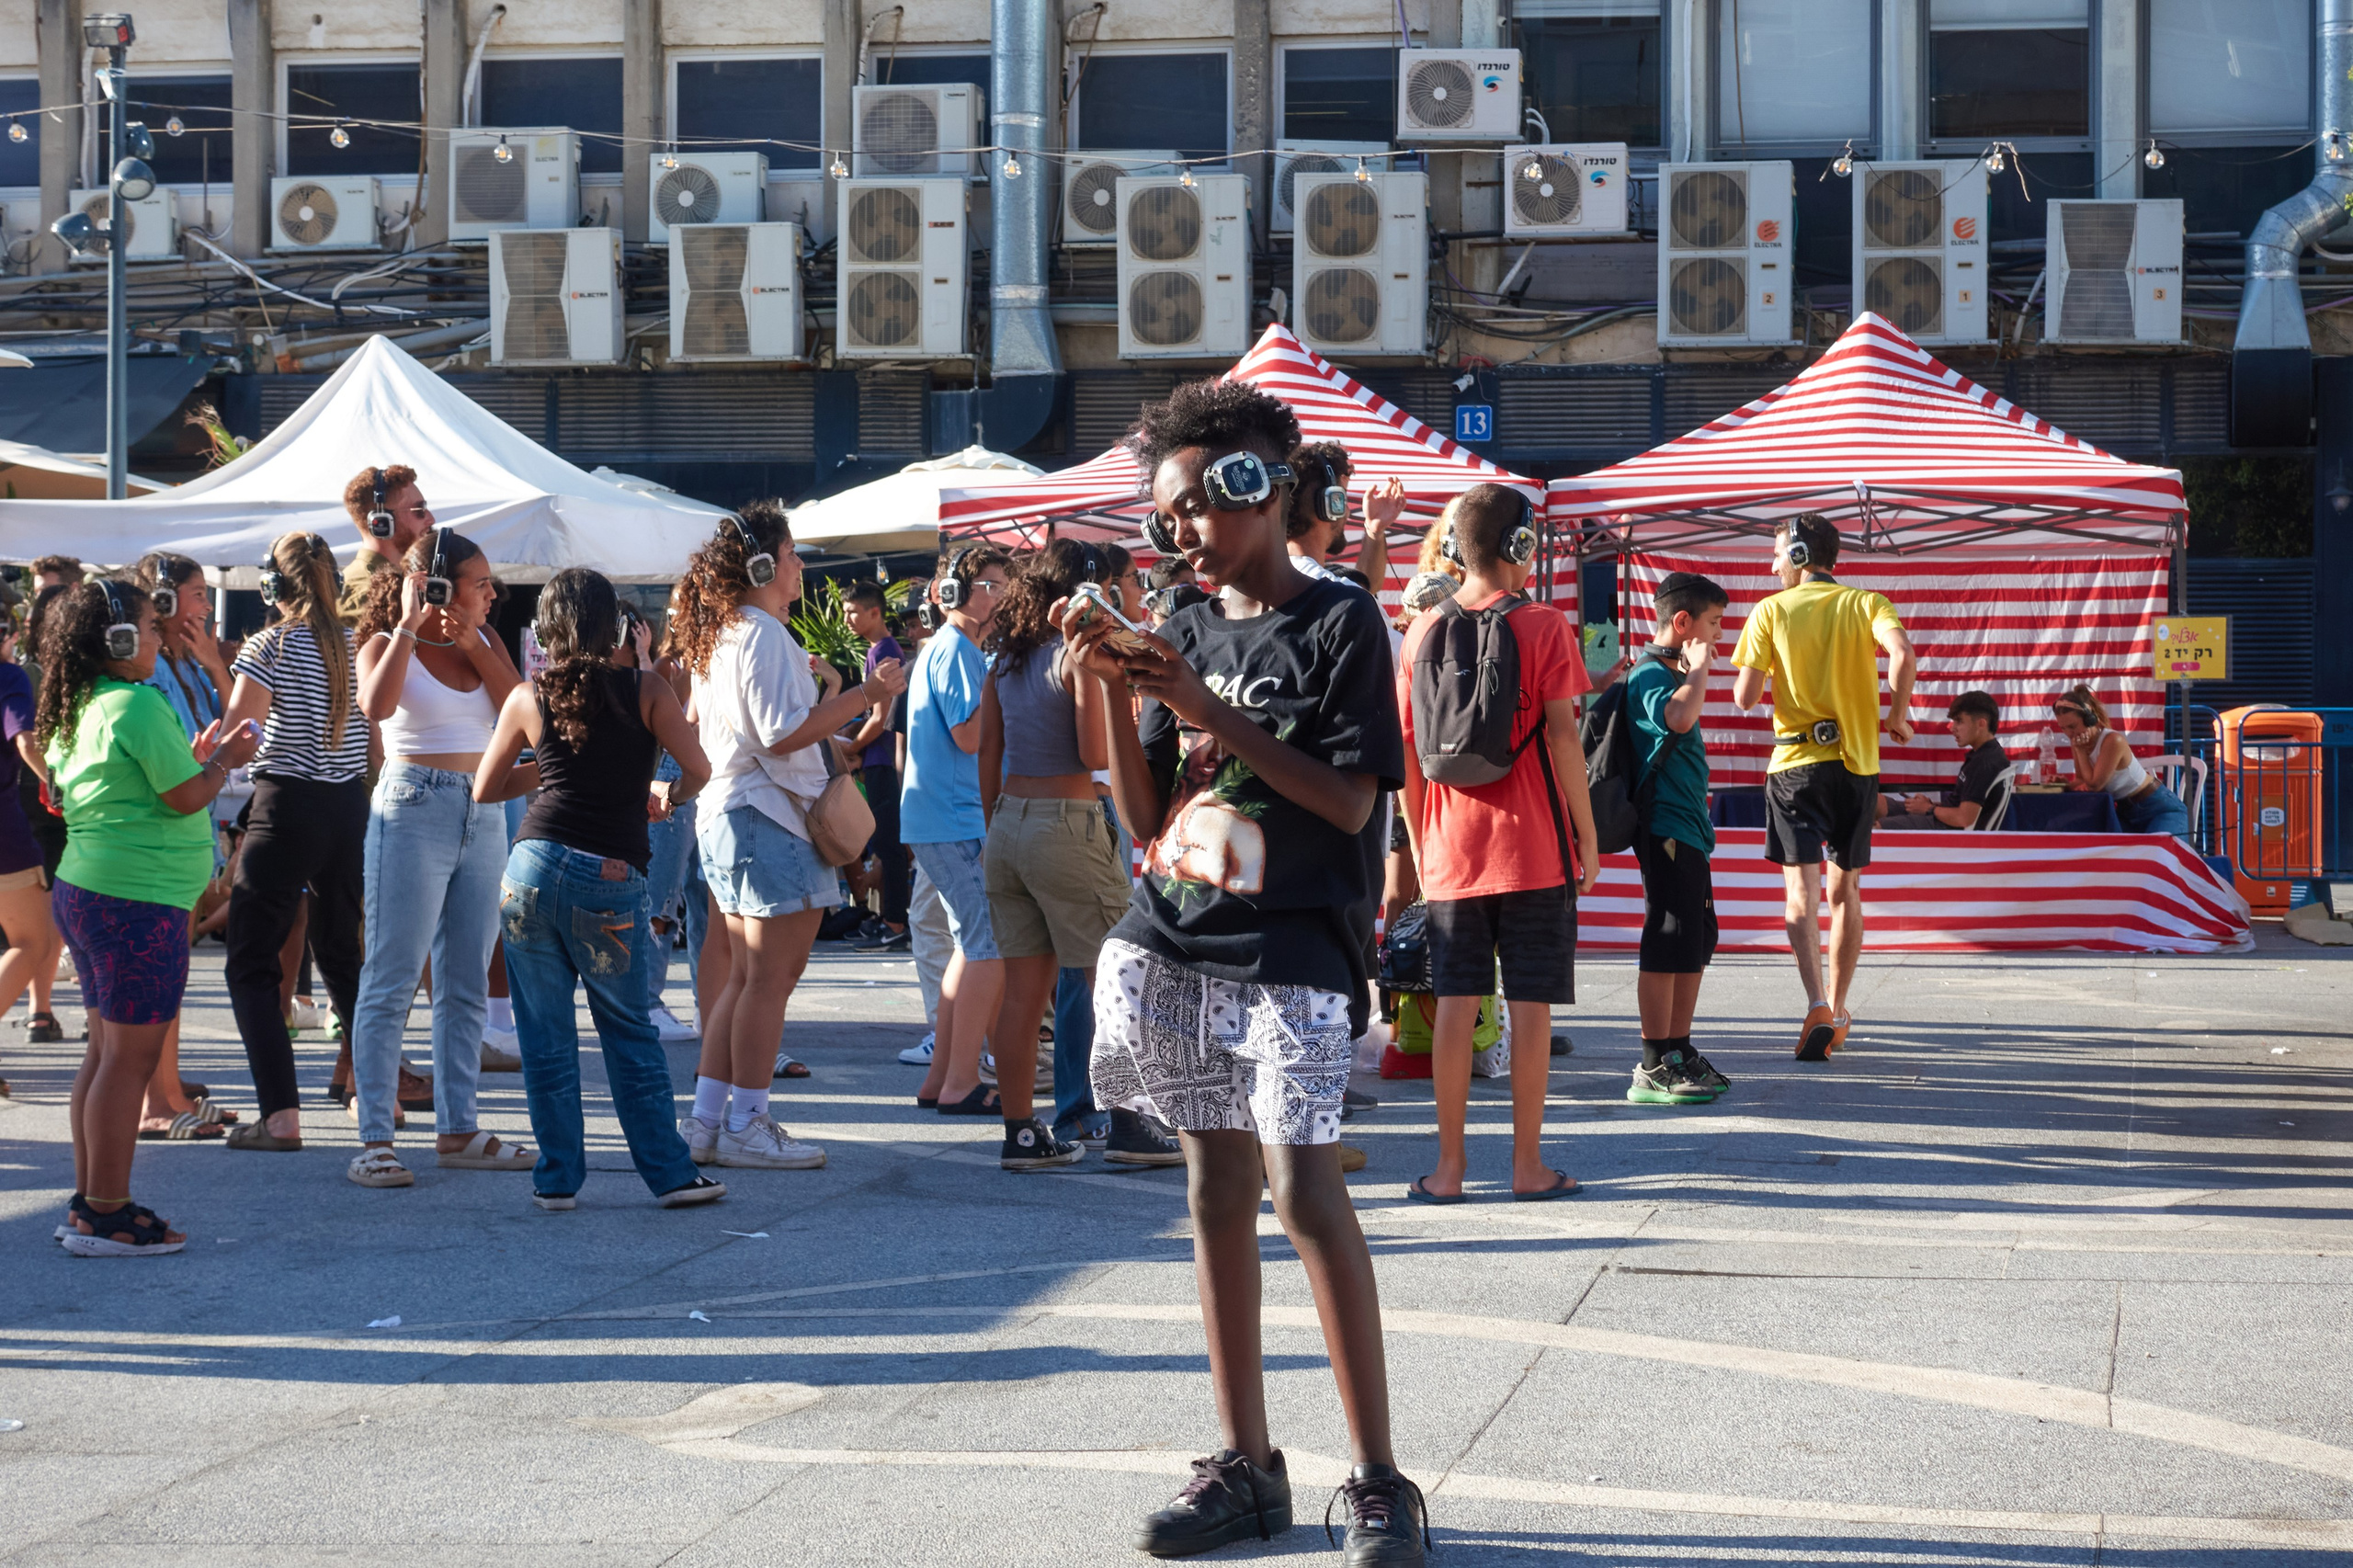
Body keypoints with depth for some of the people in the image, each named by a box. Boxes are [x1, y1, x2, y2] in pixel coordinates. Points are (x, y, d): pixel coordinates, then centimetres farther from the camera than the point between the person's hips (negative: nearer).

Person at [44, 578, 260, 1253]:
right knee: (130, 1056, -5)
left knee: (106, 1050, 15)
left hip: (85, 890, 10)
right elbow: (185, 798, -16)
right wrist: (225, 759, 1)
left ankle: (90, 1203, 18)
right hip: (137, 900, -10)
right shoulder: (139, 706, -16)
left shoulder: (79, 711, 12)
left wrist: (195, 759, 18)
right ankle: (106, 1216, -4)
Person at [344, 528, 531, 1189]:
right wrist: (409, 625, -19)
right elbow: (377, 705, -26)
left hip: (483, 817, 6)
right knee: (391, 983, -6)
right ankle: (374, 1141, -6)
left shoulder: (485, 643, 11)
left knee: (466, 984, 10)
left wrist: (472, 644, -8)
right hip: (414, 812, -6)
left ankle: (458, 1131, 16)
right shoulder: (386, 645, -5)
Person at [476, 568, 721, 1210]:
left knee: (546, 1033, 8)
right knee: (630, 1033, 10)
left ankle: (559, 1176, 10)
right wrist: (664, 795, 19)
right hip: (612, 879, -1)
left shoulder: (528, 697, 6)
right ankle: (670, 1172, 11)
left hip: (534, 869, 1)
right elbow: (697, 772, -2)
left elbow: (485, 790, 14)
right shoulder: (647, 691, 2)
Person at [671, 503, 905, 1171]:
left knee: (745, 977, 14)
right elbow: (782, 734, -21)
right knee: (771, 977, -6)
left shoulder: (716, 636, 14)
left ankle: (707, 1118, 13)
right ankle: (745, 1125, -4)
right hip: (770, 820, -10)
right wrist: (864, 694, -18)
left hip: (724, 813, 10)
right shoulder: (766, 636, -15)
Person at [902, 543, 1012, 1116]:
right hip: (956, 819, -11)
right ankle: (961, 1083, -9)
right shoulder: (956, 649, -13)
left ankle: (940, 1078, 17)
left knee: (973, 946, 15)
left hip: (939, 818, 11)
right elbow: (969, 736, -20)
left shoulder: (944, 648, 20)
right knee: (989, 947, -10)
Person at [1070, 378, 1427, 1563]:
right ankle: (1244, 1467, 15)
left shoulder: (1340, 622, -3)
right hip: (1178, 942, 6)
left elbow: (1350, 801, -11)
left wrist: (1209, 712, -15)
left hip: (1293, 944, -6)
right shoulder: (1185, 636, 13)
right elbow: (1144, 816, 11)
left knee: (1305, 1193, -13)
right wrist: (1113, 694, -2)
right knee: (1216, 1189, 8)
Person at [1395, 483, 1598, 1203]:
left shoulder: (1423, 632, 4)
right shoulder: (1542, 627, -6)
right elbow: (1562, 738, -9)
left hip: (1451, 851, 3)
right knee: (1530, 1004, 2)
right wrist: (1588, 839, -2)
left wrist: (1418, 844, 16)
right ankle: (1528, 1164, 6)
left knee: (1455, 1002, 5)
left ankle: (1449, 1166, 6)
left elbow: (1407, 749, 6)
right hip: (1535, 848, -3)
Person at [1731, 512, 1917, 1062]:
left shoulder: (1771, 610, 0)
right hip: (1856, 761, 2)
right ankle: (1838, 1012, 21)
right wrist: (1897, 716, -3)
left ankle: (1817, 1005, -26)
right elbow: (1903, 654, -18)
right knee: (1846, 890, 14)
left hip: (1795, 762, -2)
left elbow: (1745, 696, -6)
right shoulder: (1866, 603, 3)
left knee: (1801, 887, -7)